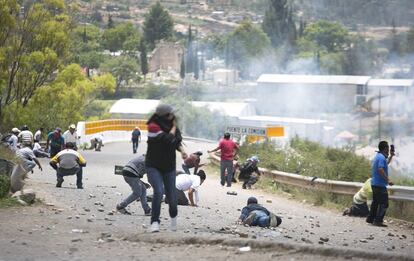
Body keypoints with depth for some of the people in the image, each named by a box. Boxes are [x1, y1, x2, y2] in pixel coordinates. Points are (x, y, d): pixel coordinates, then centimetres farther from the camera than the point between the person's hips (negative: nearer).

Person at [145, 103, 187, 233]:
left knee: (171, 195, 8)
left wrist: (181, 150, -6)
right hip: (154, 167, -5)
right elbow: (168, 140, -29)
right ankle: (155, 222, -17)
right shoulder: (153, 127, -20)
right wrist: (174, 127, -15)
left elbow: (177, 142, 15)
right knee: (158, 192, -25)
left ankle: (173, 216, 38)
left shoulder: (170, 125, 0)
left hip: (169, 167, 5)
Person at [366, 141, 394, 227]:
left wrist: (391, 156, 27)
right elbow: (380, 170, -29)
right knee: (384, 203, -9)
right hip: (380, 184, -11)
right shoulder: (381, 157, -17)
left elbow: (386, 163, 36)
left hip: (375, 183, 11)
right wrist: (388, 180, -28)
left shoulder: (378, 156, 16)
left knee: (376, 202, 18)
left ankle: (370, 218, 23)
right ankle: (378, 221, -13)